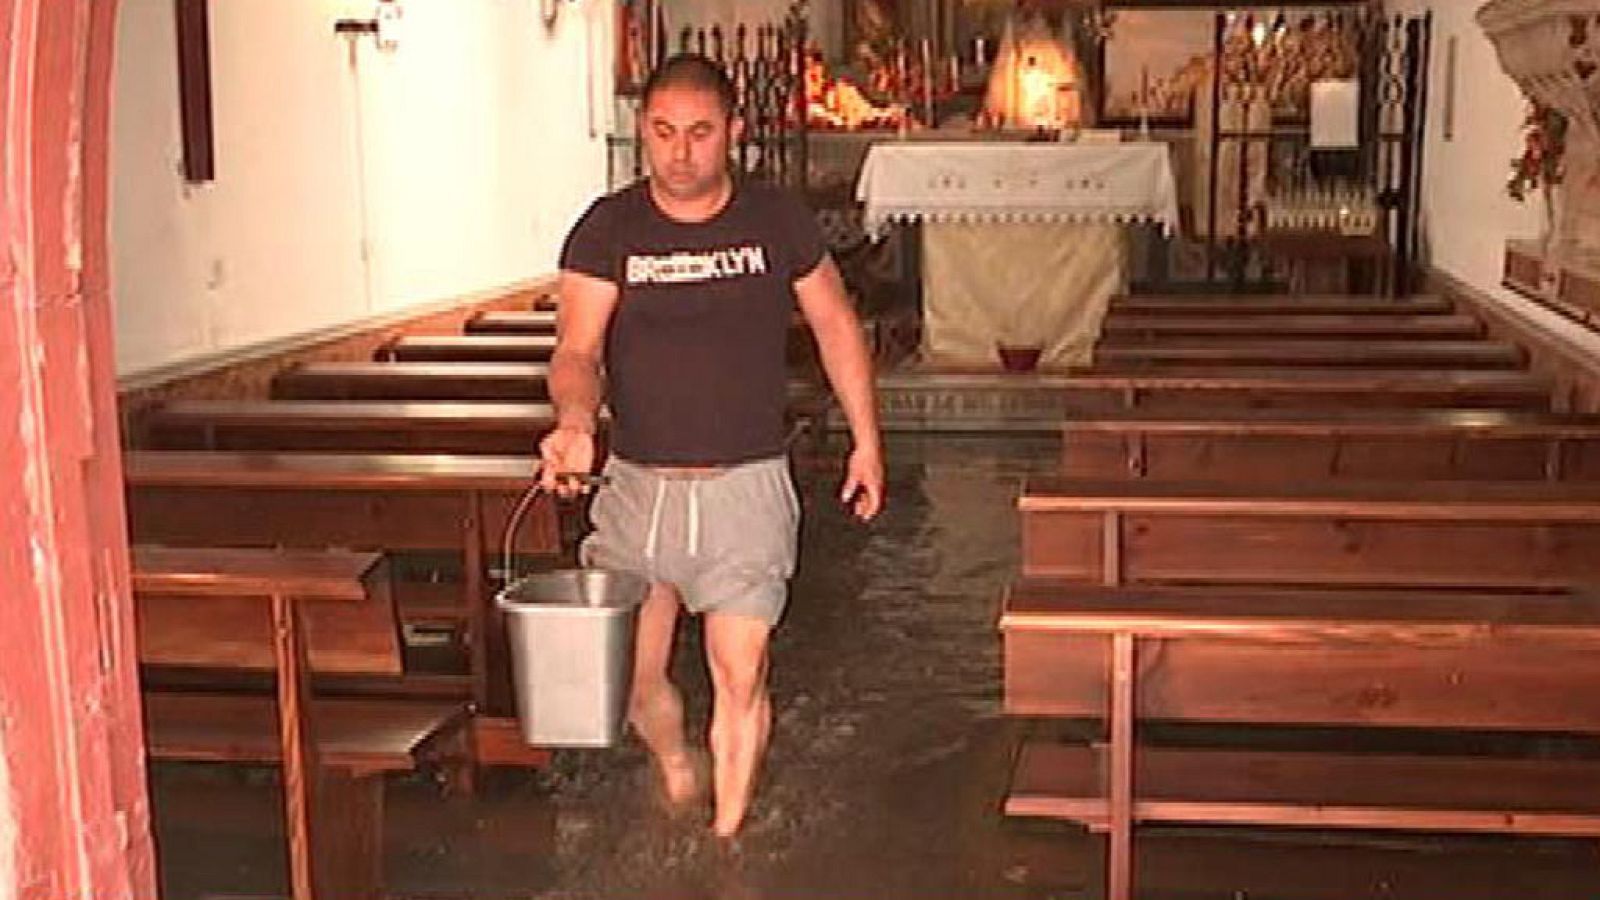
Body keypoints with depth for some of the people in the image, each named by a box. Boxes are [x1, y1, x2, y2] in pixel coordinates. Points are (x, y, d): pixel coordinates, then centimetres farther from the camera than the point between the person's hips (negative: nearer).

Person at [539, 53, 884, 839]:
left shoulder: (777, 221, -1)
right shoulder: (607, 230, -4)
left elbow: (835, 325, 11)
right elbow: (577, 348, -12)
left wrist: (866, 441, 9)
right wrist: (575, 420, -34)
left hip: (746, 486, -1)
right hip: (638, 484, 1)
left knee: (739, 678, -2)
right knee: (632, 677, 8)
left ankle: (725, 840, 18)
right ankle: (675, 772, 42)